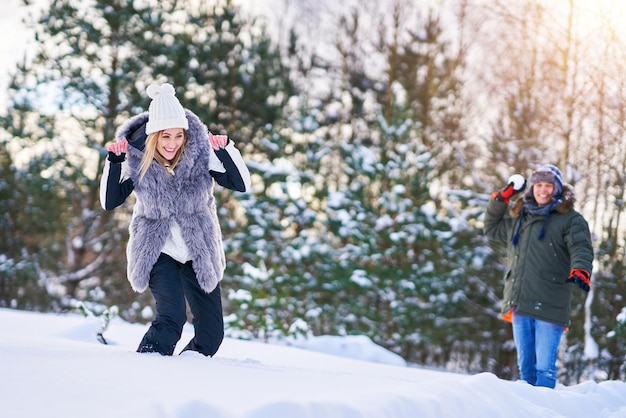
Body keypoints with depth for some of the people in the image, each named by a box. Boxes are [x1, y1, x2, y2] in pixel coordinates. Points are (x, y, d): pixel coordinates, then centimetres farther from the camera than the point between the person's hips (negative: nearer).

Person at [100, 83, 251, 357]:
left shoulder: (200, 154, -11)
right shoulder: (136, 161, -11)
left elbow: (241, 185, -10)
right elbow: (109, 202, -9)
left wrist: (226, 149, -24)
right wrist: (113, 162, -21)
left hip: (199, 254, 2)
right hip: (157, 252, -2)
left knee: (211, 333, 4)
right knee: (172, 316, -24)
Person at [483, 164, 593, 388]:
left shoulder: (570, 219, 2)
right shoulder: (518, 218, 20)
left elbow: (581, 248, -11)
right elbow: (491, 228, 36)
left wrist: (580, 270, -33)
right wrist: (501, 198, 22)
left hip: (549, 306, -6)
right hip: (519, 304, 6)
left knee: (544, 367, -9)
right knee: (525, 366, 11)